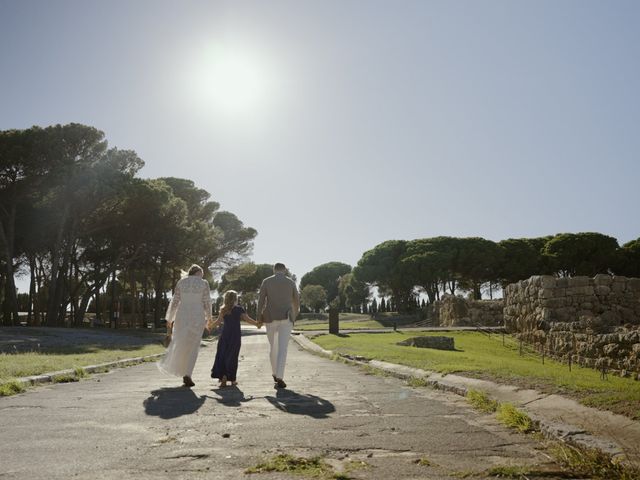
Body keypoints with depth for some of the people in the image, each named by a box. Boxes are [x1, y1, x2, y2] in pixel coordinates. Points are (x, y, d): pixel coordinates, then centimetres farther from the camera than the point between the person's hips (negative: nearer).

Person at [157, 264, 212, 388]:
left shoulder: (181, 282, 6)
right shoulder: (204, 283, -1)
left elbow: (175, 301, 5)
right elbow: (207, 303, 0)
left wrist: (169, 318, 12)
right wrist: (208, 317, 14)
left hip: (182, 315, 2)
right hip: (197, 317, -2)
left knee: (179, 343, 20)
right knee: (193, 346, 4)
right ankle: (187, 374, -3)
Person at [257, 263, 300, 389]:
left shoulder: (266, 281, 2)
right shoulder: (291, 282, 5)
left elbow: (261, 300, -3)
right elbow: (296, 301, 13)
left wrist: (259, 319, 1)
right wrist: (295, 315, 30)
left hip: (270, 318, 1)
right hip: (286, 318, -1)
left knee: (273, 347, 19)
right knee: (282, 348, -6)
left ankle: (275, 373, 30)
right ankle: (279, 378, -17)